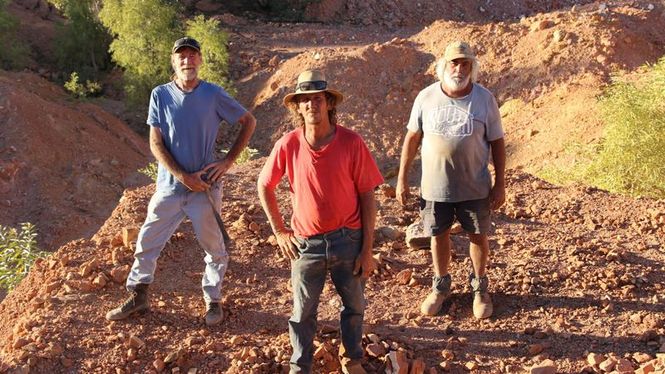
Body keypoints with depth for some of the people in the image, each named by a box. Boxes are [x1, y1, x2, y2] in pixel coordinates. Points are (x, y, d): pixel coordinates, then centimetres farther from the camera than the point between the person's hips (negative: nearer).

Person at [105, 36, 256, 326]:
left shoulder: (214, 95, -4)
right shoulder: (160, 95, -1)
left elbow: (249, 122, 5)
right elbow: (155, 143, -3)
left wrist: (228, 161, -3)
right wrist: (183, 176, -13)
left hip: (205, 187, -1)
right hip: (169, 185, 1)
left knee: (214, 247, 8)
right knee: (147, 242, 7)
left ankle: (213, 300, 26)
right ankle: (138, 297, 24)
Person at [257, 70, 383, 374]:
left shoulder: (351, 143, -13)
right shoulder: (288, 145, -9)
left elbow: (367, 197, -7)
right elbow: (264, 186, 7)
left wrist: (367, 250, -7)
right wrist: (279, 231, 5)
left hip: (348, 240, 0)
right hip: (306, 243, 0)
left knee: (354, 306, 16)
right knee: (303, 311, 12)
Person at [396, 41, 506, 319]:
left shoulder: (485, 99, -7)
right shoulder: (426, 97, -6)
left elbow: (497, 142, -2)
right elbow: (412, 137, 2)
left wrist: (500, 184, -4)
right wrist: (402, 178, 0)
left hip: (475, 187, 0)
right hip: (435, 185, 1)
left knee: (478, 236, 10)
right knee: (439, 236, 13)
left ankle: (480, 288, 32)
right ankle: (440, 286, 34)